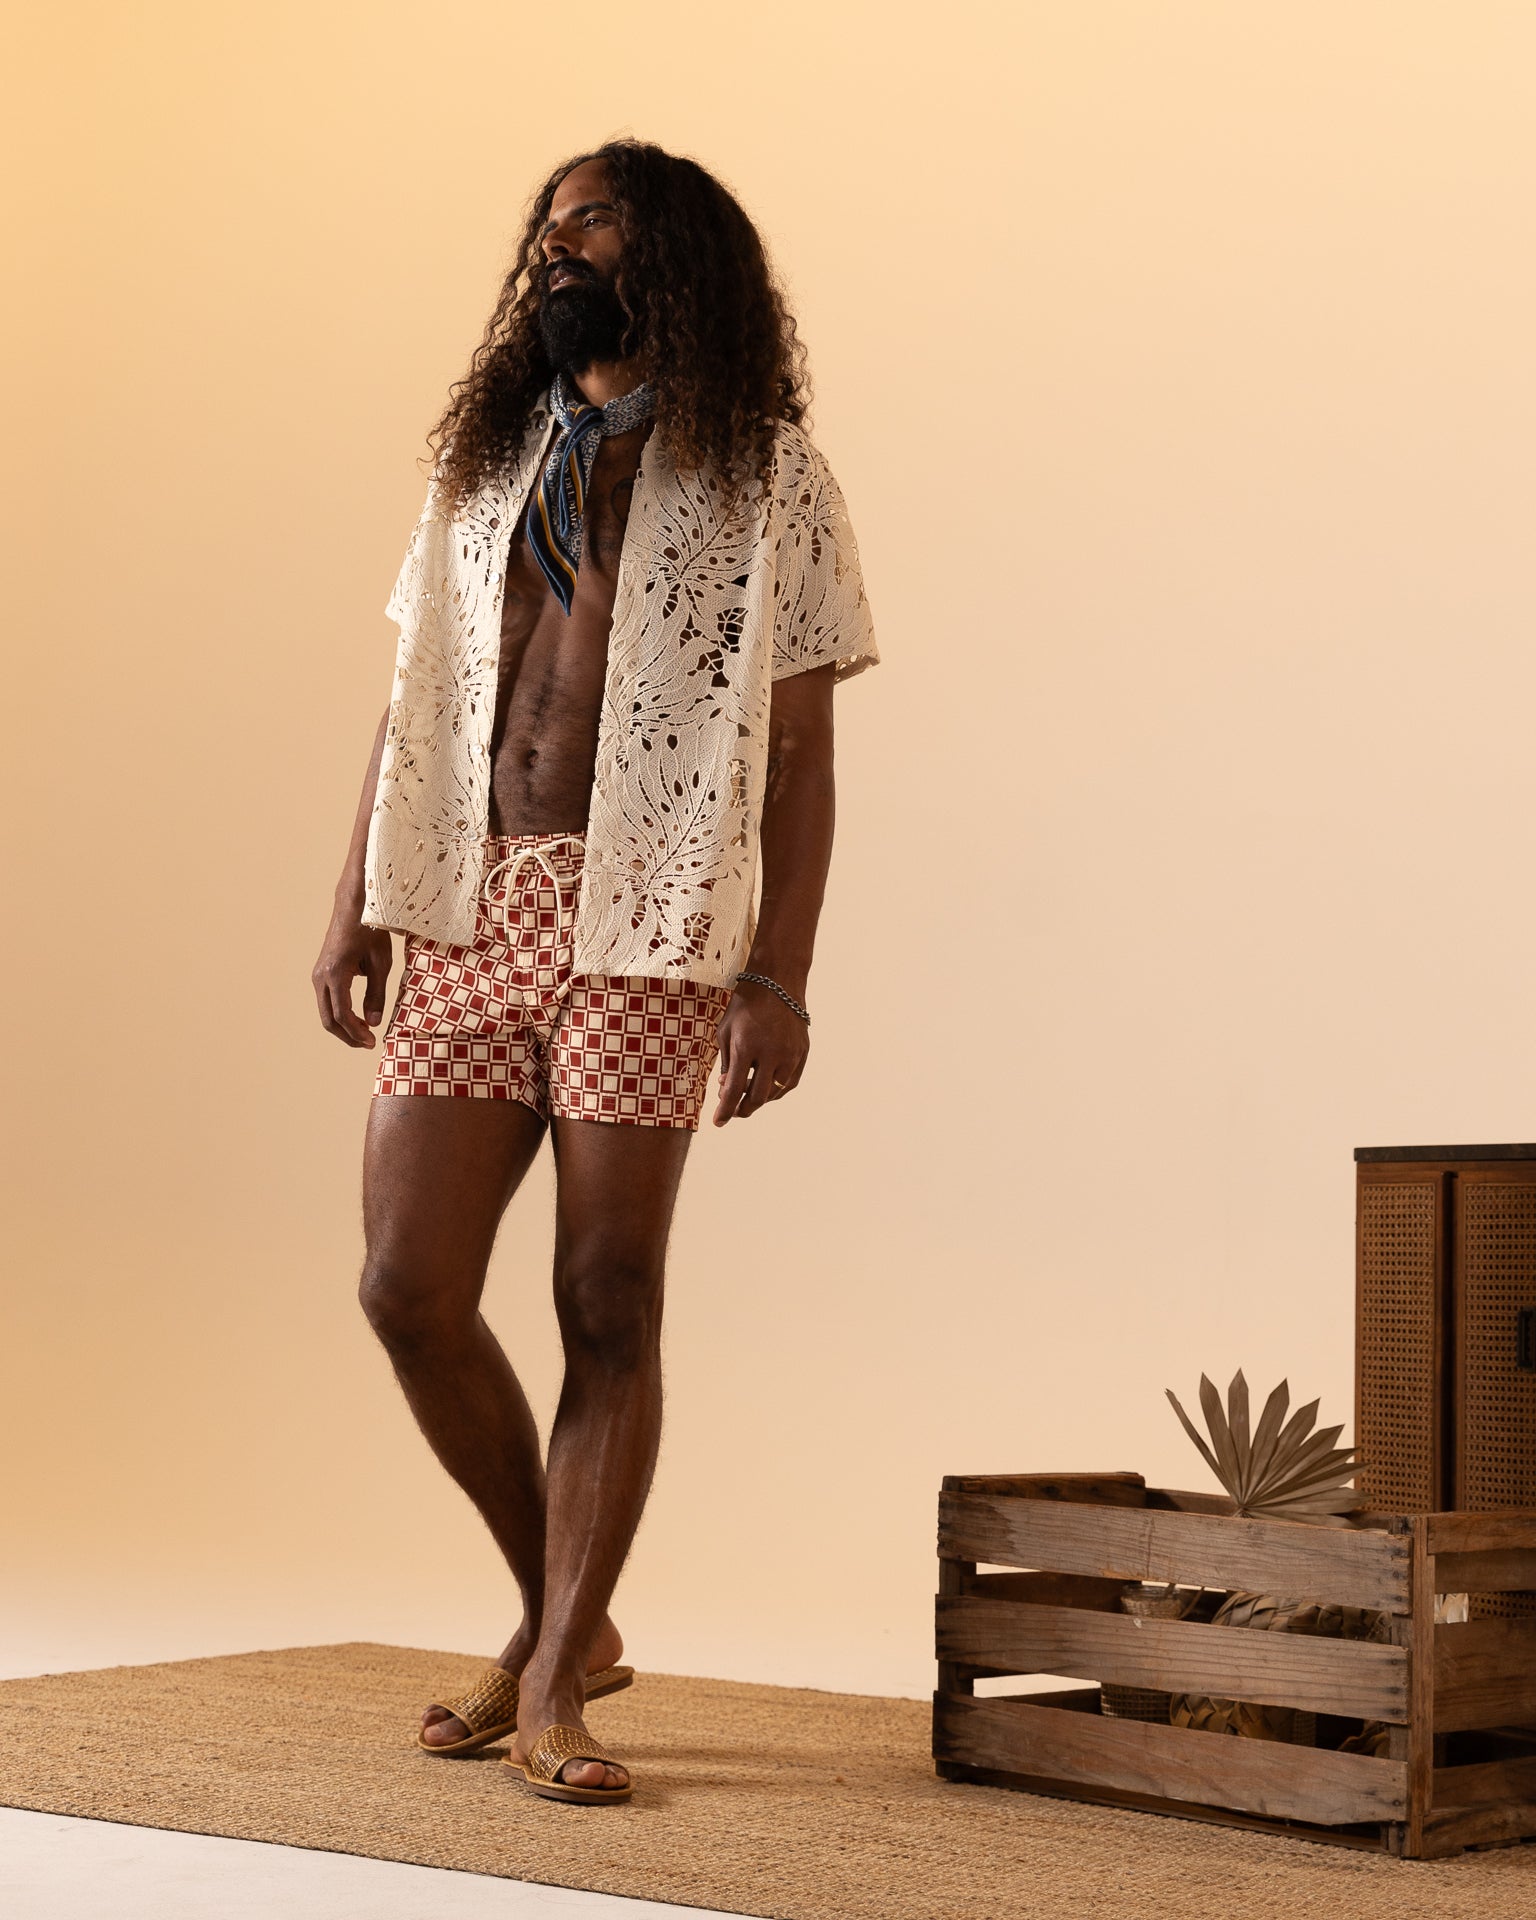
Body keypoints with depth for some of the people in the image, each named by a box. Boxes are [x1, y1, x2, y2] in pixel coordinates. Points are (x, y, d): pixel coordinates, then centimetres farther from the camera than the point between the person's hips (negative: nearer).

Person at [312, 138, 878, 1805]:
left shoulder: (770, 479, 4)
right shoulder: (487, 459, 17)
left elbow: (800, 753, 0)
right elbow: (416, 697, 16)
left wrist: (781, 978, -8)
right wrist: (356, 899, 6)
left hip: (648, 924, -4)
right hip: (470, 916, 4)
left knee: (607, 1305, -2)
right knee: (410, 1287, -2)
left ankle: (553, 1684, 9)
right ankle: (560, 1616, 19)